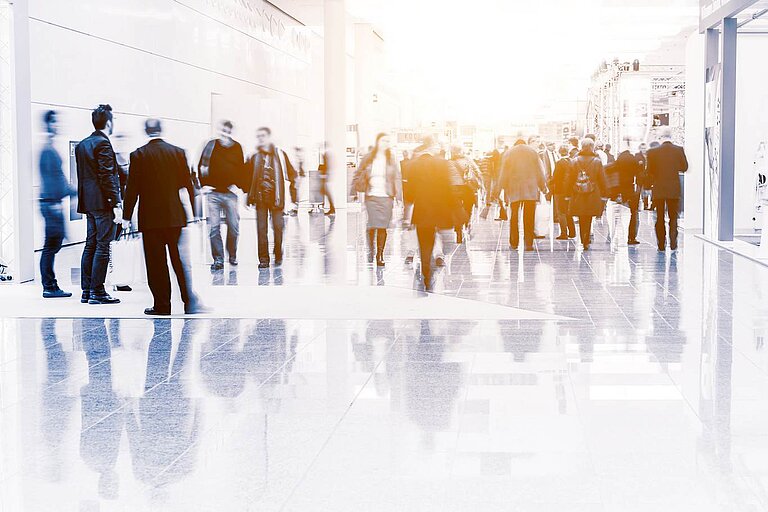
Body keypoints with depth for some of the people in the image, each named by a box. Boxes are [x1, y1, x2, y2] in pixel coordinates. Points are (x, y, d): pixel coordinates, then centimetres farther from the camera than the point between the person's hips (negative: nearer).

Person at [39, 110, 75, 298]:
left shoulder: (51, 149, 18)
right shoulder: (48, 150, -13)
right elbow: (49, 176, -18)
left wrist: (71, 192, 26)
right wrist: (54, 201, -20)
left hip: (53, 203, 10)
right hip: (51, 202, -10)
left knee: (54, 243, 11)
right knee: (51, 245, -6)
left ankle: (50, 286, 15)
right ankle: (49, 286, -2)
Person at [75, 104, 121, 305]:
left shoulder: (82, 145, 14)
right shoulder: (103, 144, -13)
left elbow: (82, 175, 15)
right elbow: (107, 177, -18)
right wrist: (116, 204, -17)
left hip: (88, 203, 9)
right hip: (103, 202, -9)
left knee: (90, 245, 11)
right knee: (103, 246, -5)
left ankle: (86, 290, 14)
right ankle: (97, 292, -4)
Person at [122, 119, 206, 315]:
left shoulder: (138, 155, -5)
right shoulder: (178, 152, 2)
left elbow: (132, 189, -5)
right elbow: (187, 185, 5)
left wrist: (126, 217, 2)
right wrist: (190, 213, 14)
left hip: (150, 217, -2)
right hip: (175, 216, 2)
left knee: (156, 263, 4)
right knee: (181, 260, 6)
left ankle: (162, 305, 6)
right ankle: (190, 301, -1)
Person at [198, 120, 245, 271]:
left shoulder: (237, 147, 3)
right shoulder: (211, 145, 2)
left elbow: (241, 169, 7)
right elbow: (201, 166, 7)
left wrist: (238, 186, -4)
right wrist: (204, 184, -1)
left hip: (230, 192, 0)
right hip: (213, 192, 0)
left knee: (233, 227, 3)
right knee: (214, 227, -4)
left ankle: (232, 255, 22)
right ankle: (218, 259, 2)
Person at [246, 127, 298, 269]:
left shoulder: (280, 154, 3)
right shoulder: (255, 157, 8)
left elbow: (291, 174, 7)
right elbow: (248, 177, 12)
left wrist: (293, 193, 1)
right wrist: (249, 197, 5)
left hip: (276, 197, -1)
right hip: (260, 197, 1)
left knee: (278, 227, 2)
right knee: (261, 228, -2)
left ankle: (278, 256, 20)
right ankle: (263, 259, 3)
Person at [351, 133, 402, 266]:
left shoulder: (392, 159, 6)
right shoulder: (368, 158, 7)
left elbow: (397, 179, 6)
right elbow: (358, 175, 13)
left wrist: (398, 197, 1)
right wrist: (354, 191, 3)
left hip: (386, 197, 0)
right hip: (371, 196, 0)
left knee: (382, 227, -2)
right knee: (372, 225, -9)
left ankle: (380, 255, 8)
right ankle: (371, 251, 13)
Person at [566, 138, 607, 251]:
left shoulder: (575, 161, -1)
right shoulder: (597, 161, -4)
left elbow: (570, 179, 3)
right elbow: (602, 179, 0)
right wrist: (603, 194, 7)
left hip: (578, 195, 1)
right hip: (592, 195, -1)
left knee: (581, 220, 14)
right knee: (588, 219, 3)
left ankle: (583, 240, 16)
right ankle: (586, 242, -5)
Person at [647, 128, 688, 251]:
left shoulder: (653, 152, -6)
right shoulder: (679, 150, -6)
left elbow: (650, 171, -1)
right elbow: (684, 167, 4)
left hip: (658, 189, 0)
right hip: (674, 189, 0)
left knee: (660, 218, 9)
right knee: (673, 217, 8)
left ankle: (661, 244, 7)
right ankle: (673, 243, 0)